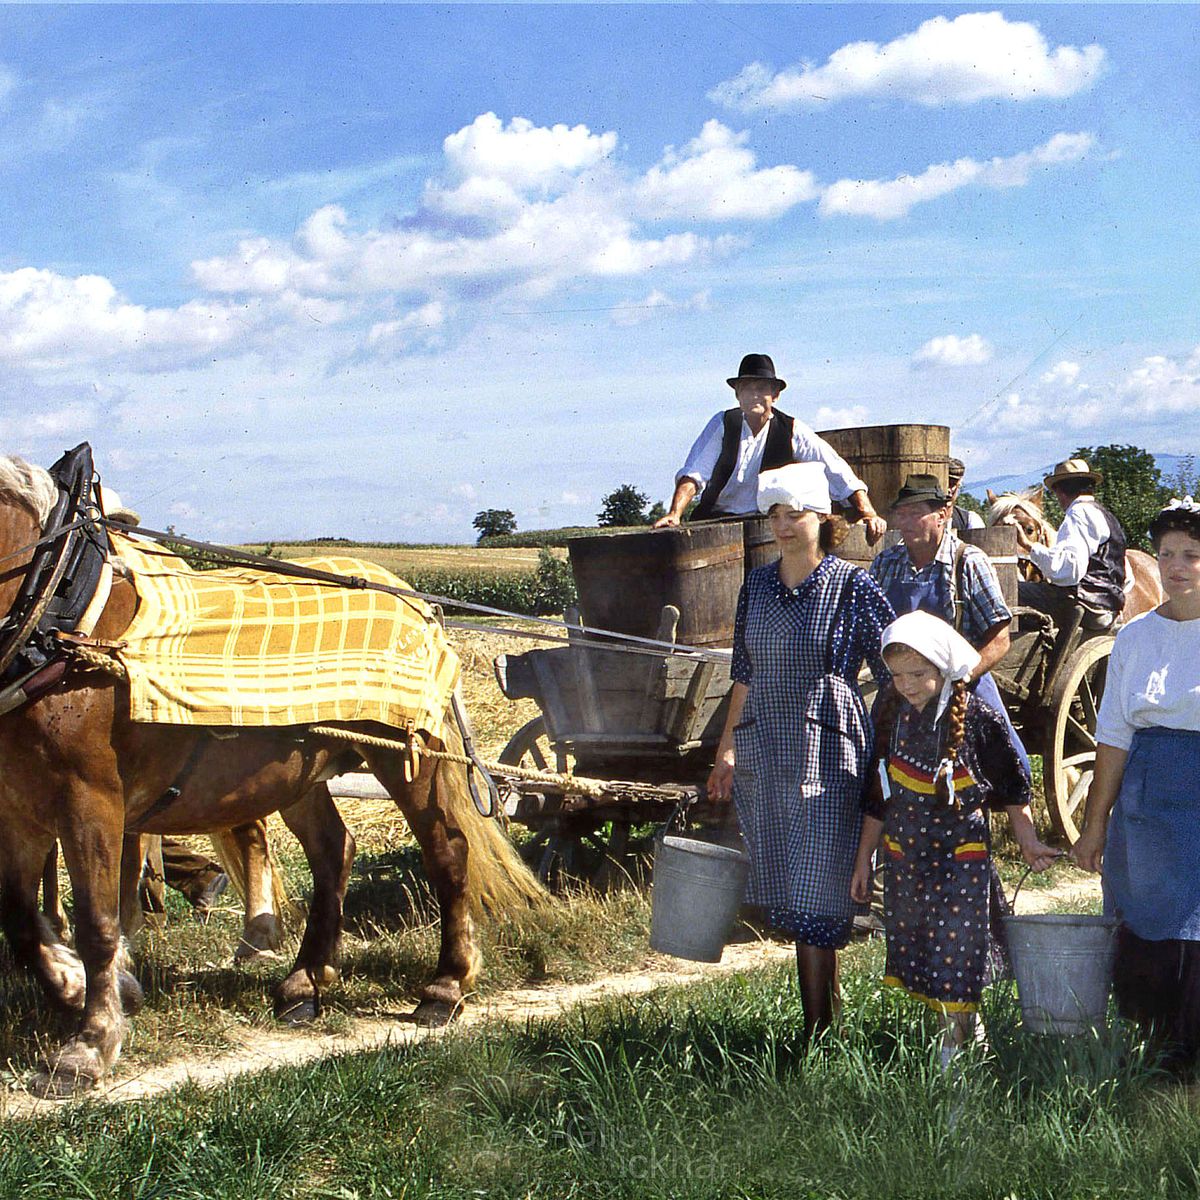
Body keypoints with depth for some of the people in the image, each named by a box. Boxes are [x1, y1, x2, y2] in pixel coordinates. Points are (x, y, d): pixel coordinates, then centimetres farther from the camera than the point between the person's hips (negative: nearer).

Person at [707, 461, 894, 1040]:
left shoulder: (852, 585, -5)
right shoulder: (757, 585, 11)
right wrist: (728, 747, 17)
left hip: (827, 752, -6)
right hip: (763, 752, 6)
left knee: (814, 890, -6)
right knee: (782, 889, 9)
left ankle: (818, 1030, 1)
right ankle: (828, 1009, 22)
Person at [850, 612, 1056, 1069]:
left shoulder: (977, 718, -11)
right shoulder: (892, 715, 2)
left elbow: (1012, 786, 2)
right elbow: (878, 796, 11)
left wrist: (1027, 842, 3)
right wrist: (863, 859, 13)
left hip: (961, 857, -5)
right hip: (904, 855, 5)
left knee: (956, 946, -4)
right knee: (908, 944, 8)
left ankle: (960, 1037, 9)